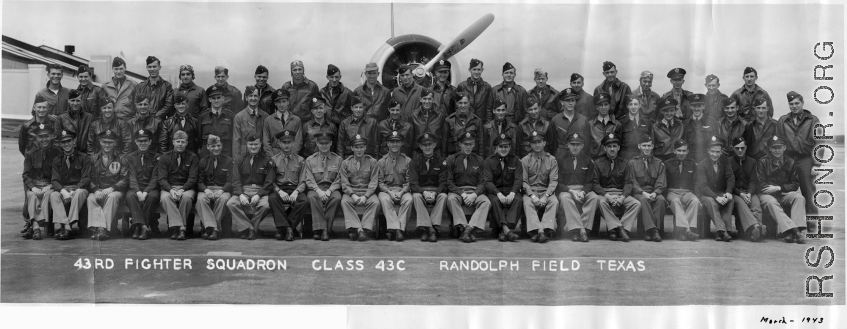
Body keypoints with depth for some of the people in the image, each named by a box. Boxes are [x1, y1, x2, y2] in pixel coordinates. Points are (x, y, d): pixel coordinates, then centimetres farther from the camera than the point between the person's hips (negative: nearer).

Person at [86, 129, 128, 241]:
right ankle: (99, 227, -41)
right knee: (90, 198, -30)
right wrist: (96, 190, -14)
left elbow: (124, 179, -1)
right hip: (97, 190, 2)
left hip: (114, 191, -2)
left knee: (112, 197, -35)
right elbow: (90, 178, 7)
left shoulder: (121, 158, 9)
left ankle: (103, 229, -37)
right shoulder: (94, 158, 16)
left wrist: (111, 188, -17)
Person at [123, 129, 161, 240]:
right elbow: (131, 177, 0)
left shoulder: (156, 157, 8)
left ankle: (138, 226, -29)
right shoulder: (130, 157, 12)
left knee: (152, 196, -34)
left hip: (150, 189, -1)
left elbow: (155, 178, -2)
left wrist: (146, 192, -18)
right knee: (130, 196, -32)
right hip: (135, 188, 1)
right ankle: (144, 227, -39)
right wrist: (138, 192, -19)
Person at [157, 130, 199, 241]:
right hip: (168, 187, 1)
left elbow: (192, 178, -3)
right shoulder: (164, 157, 8)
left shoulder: (192, 157, 6)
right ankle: (180, 227, -37)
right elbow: (162, 179, -1)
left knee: (187, 197, -35)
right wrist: (171, 190, -21)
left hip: (186, 187, -1)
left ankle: (176, 227, -25)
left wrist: (182, 190, -20)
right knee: (165, 197, -33)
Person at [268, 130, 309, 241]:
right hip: (279, 189, 0)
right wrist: (279, 191, -14)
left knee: (304, 201, -32)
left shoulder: (300, 160, 13)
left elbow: (303, 182, 6)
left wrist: (296, 192, -14)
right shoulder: (273, 160, 12)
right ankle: (287, 228, -29)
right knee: (272, 198, -34)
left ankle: (282, 228, -21)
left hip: (295, 189, 0)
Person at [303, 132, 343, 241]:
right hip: (315, 188, 0)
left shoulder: (338, 159, 10)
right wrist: (318, 190, -16)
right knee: (312, 197, -34)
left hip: (331, 188, 0)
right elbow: (309, 180, 2)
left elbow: (338, 180, 3)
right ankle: (320, 228, -34)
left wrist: (329, 191, -14)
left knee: (337, 197, -33)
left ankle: (326, 229, -29)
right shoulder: (310, 160, 11)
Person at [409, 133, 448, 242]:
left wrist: (435, 193, -23)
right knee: (416, 196, -33)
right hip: (420, 190, 0)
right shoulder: (415, 161, 2)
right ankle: (429, 228, -36)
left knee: (443, 196, -32)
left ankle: (434, 226, -33)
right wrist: (424, 192, -25)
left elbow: (443, 183, -3)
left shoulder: (441, 160, 3)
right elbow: (413, 184, -6)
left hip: (436, 191, 0)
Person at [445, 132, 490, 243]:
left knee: (486, 202, -29)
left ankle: (469, 229, -38)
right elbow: (449, 182, 0)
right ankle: (463, 228, -38)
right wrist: (462, 194, -16)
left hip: (474, 191, 1)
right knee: (451, 199, -36)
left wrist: (474, 194, -15)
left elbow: (482, 182, 6)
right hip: (456, 191, -1)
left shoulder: (479, 160, 12)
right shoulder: (451, 160, 6)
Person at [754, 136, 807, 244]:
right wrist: (772, 189, -16)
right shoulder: (763, 162, 2)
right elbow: (760, 185, -3)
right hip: (767, 194, -3)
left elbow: (795, 184, 5)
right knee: (771, 202, -35)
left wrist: (779, 188, -9)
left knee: (799, 197, -26)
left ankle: (798, 229, -35)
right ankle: (790, 230, -47)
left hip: (784, 194, 3)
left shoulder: (791, 163, 10)